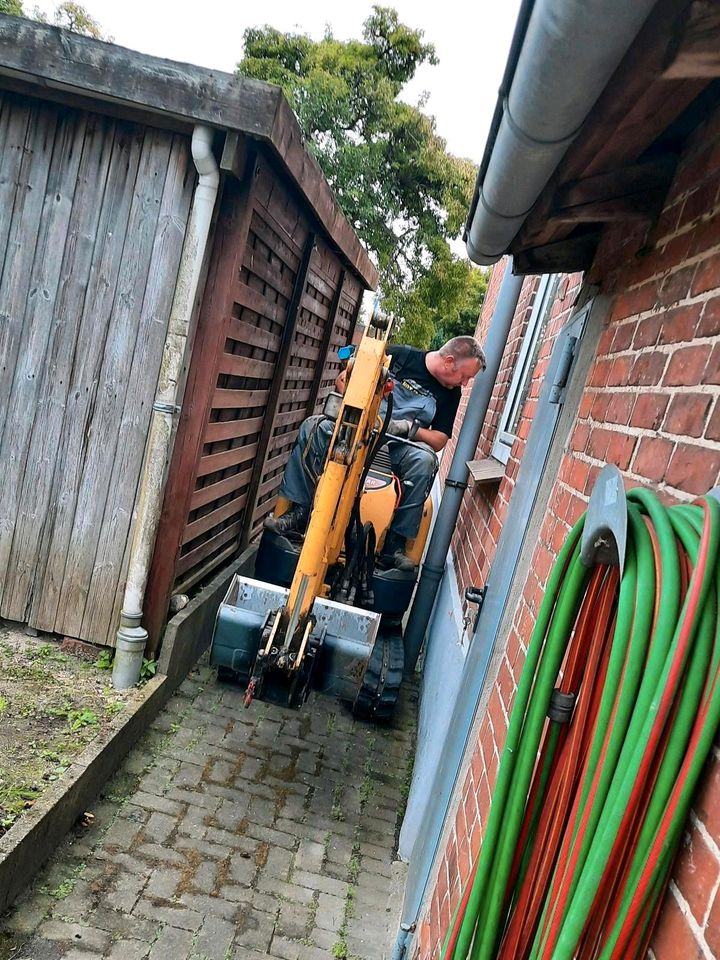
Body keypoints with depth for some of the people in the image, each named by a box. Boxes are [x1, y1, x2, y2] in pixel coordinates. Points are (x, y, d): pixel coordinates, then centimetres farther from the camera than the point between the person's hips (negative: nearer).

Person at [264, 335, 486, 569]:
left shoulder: (450, 394, 6)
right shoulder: (398, 356, -2)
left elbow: (439, 441, 6)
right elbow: (344, 379, 2)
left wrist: (409, 427, -13)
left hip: (398, 447, 1)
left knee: (425, 460, -33)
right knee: (312, 427, -25)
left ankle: (395, 540, -27)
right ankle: (299, 511, -22)